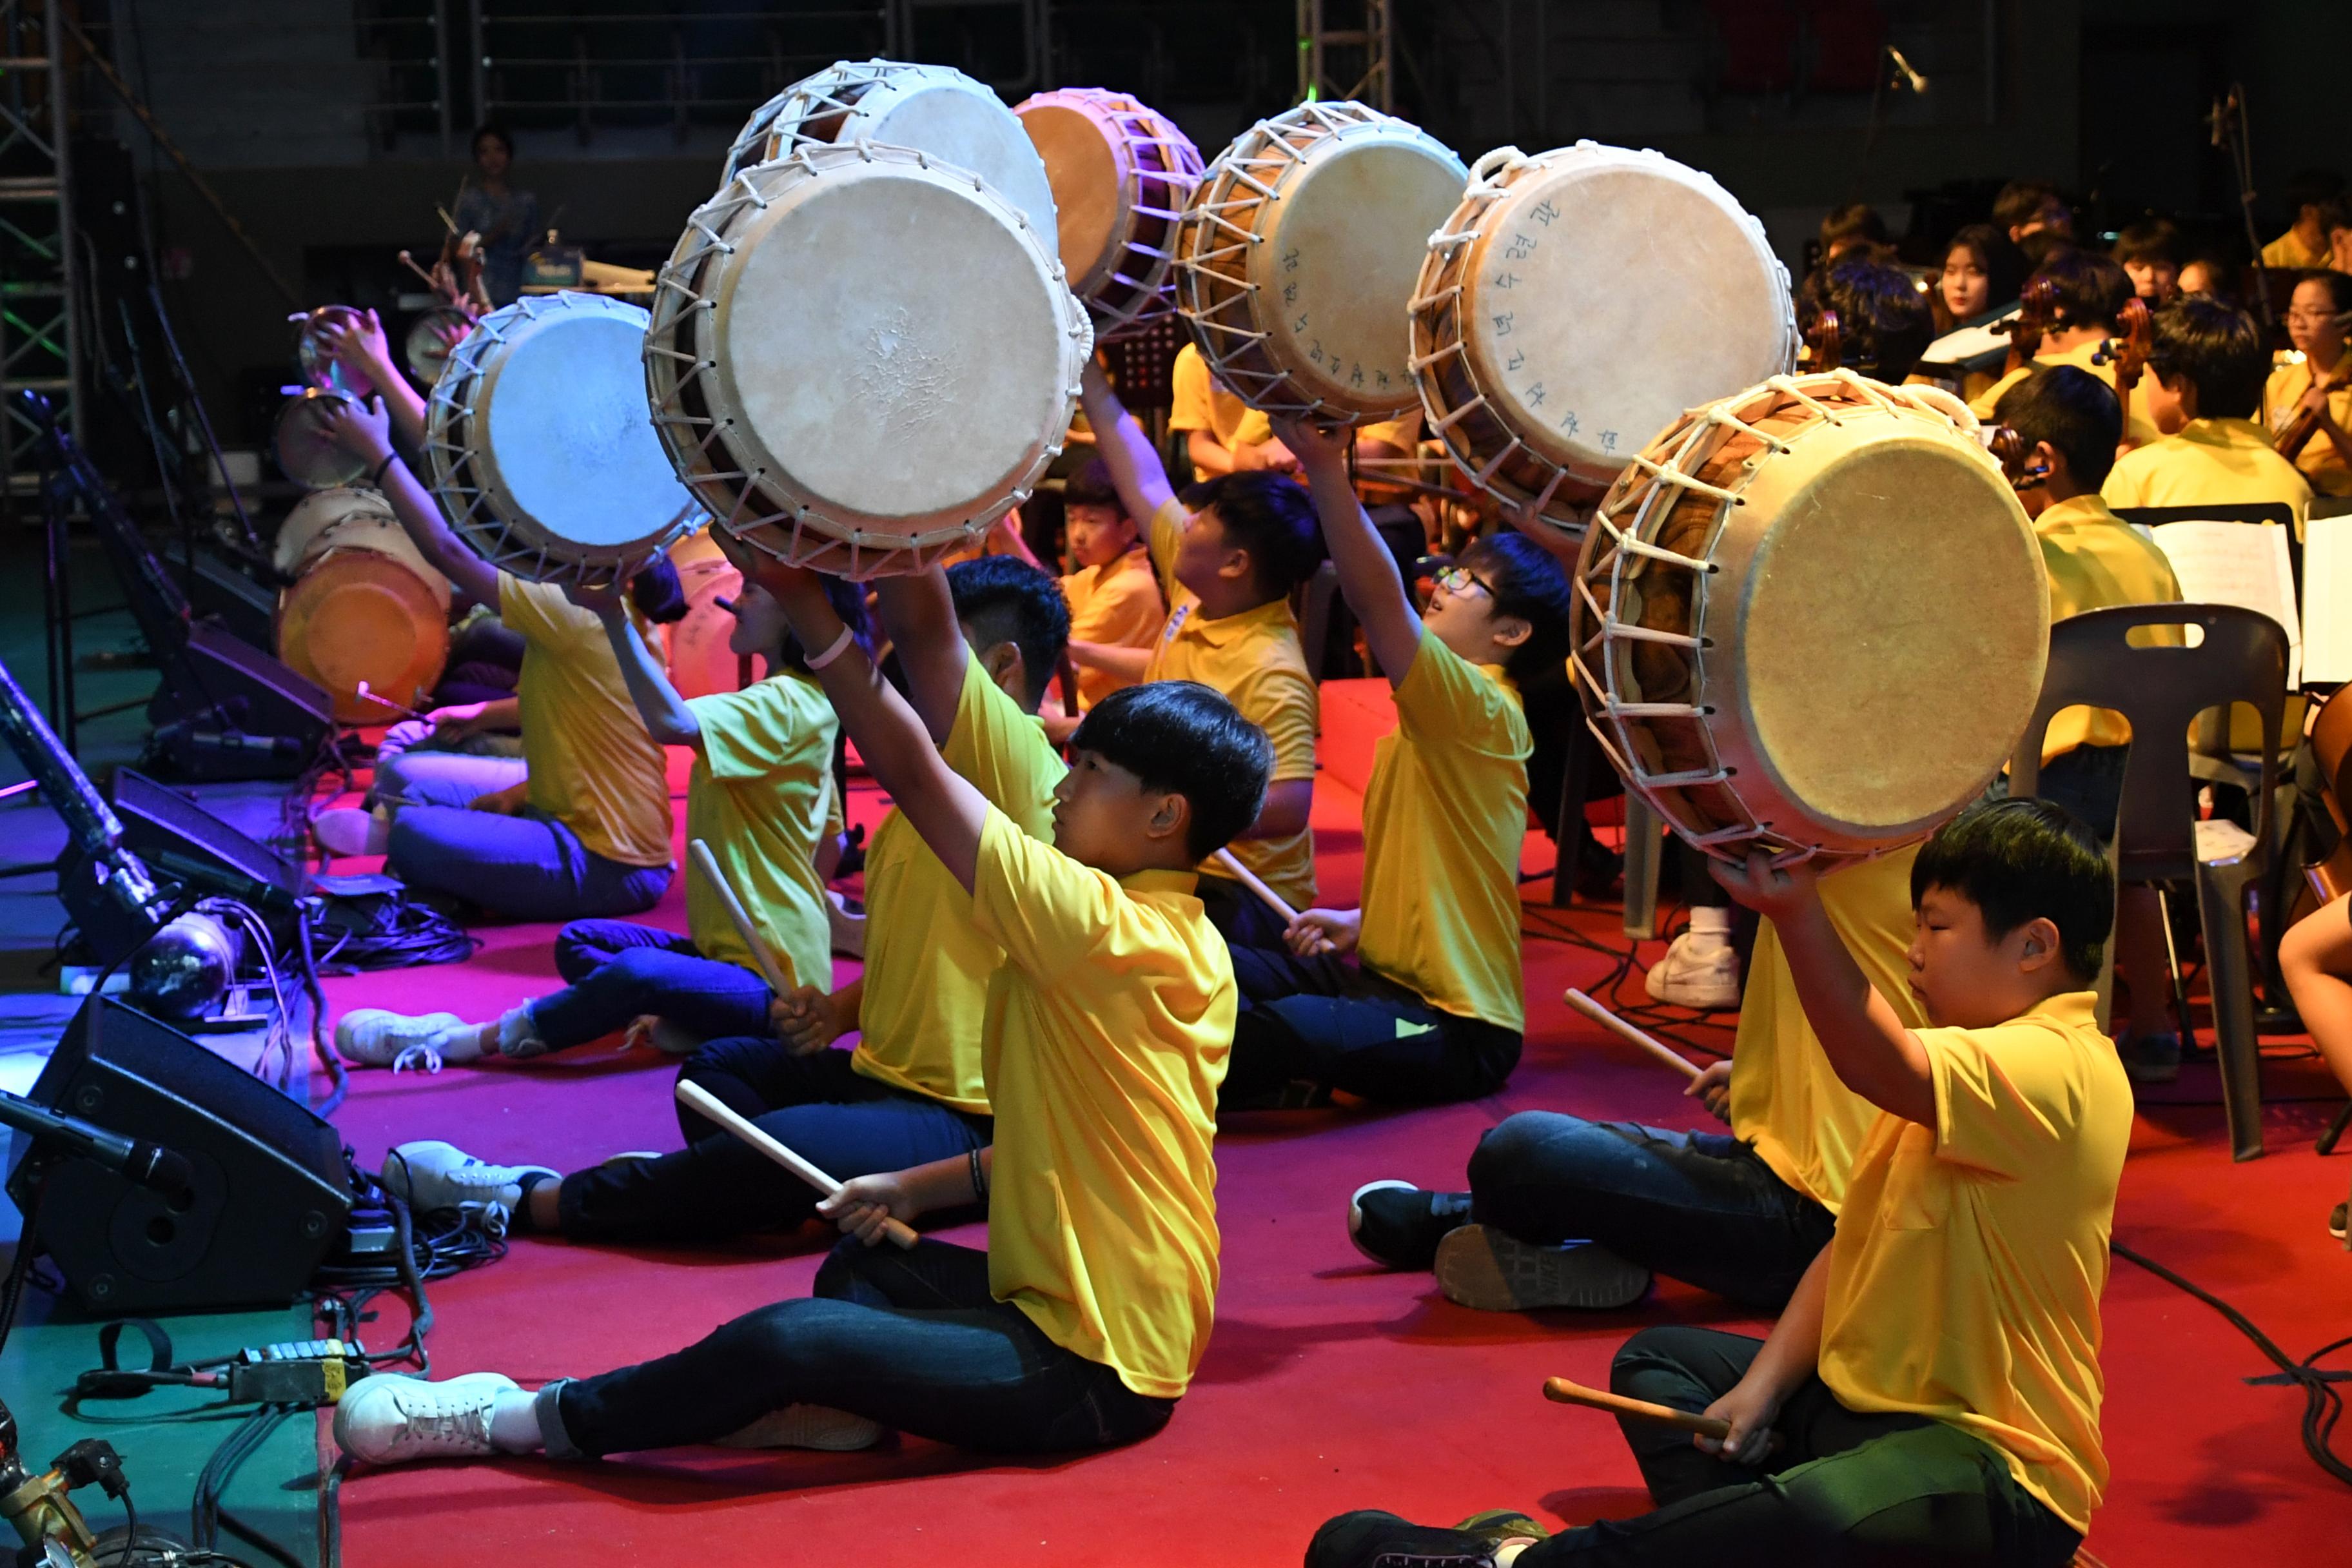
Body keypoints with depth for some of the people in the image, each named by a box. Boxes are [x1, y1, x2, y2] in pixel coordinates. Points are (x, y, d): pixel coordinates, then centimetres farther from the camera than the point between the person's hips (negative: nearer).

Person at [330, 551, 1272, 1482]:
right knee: (864, 1264, 25)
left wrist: (805, 602, -21)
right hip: (1114, 1326, 11)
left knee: (787, 1340, -22)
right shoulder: (1177, 941, 10)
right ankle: (843, 1401, -4)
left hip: (1092, 1371, -11)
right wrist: (917, 1190, 16)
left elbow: (912, 773, -22)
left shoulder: (1103, 925, -19)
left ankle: (521, 1421, -7)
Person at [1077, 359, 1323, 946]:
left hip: (1238, 899, -9)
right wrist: (1087, 377, 9)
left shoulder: (1271, 676, -24)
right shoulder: (1197, 598, 0)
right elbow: (1143, 482, 7)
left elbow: (1286, 808, -32)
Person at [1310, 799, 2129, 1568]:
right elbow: (1855, 1245, 13)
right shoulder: (1984, 1055, 15)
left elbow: (1885, 1069, -37)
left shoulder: (2055, 1065, -18)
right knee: (1658, 1359, 20)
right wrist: (1763, 1385, 2)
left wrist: (1797, 911, -48)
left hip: (2000, 1468, -11)